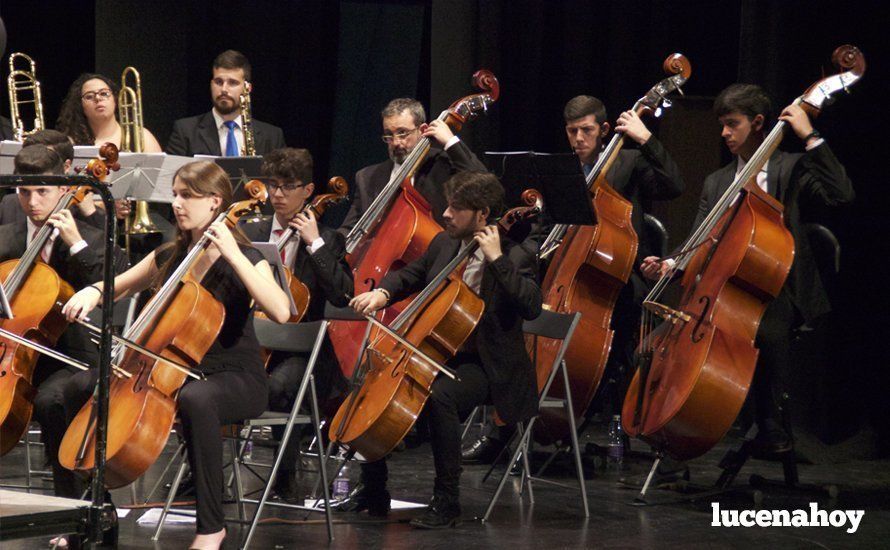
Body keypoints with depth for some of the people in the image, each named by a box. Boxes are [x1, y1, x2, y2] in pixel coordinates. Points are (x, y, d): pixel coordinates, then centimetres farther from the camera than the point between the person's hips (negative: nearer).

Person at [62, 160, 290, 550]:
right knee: (81, 386, -7)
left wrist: (232, 254, -27)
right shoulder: (169, 257, 10)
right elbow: (118, 288, 24)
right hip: (175, 372, 7)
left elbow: (280, 311, -28)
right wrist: (93, 292, -1)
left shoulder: (243, 259, -9)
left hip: (234, 378, -7)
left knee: (194, 398, -42)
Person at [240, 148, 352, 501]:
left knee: (278, 384, -37)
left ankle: (286, 478, -19)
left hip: (299, 350, -3)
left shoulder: (328, 242, 7)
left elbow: (343, 296, -10)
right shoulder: (250, 234, 17)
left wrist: (315, 243, -11)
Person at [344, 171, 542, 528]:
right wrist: (383, 292, 2)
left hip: (485, 366, -7)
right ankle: (373, 493, 6)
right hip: (436, 355, 7)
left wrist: (497, 259, -29)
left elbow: (531, 306, -29)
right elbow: (411, 275, 24)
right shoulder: (444, 244, 7)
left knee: (439, 395, -36)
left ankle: (446, 502, -27)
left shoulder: (514, 258, -12)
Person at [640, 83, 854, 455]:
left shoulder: (791, 170, 6)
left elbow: (840, 194, -13)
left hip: (776, 295, -4)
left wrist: (809, 137, -13)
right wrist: (668, 265, -10)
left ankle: (771, 428, -20)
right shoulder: (716, 183, 21)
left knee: (768, 329, -36)